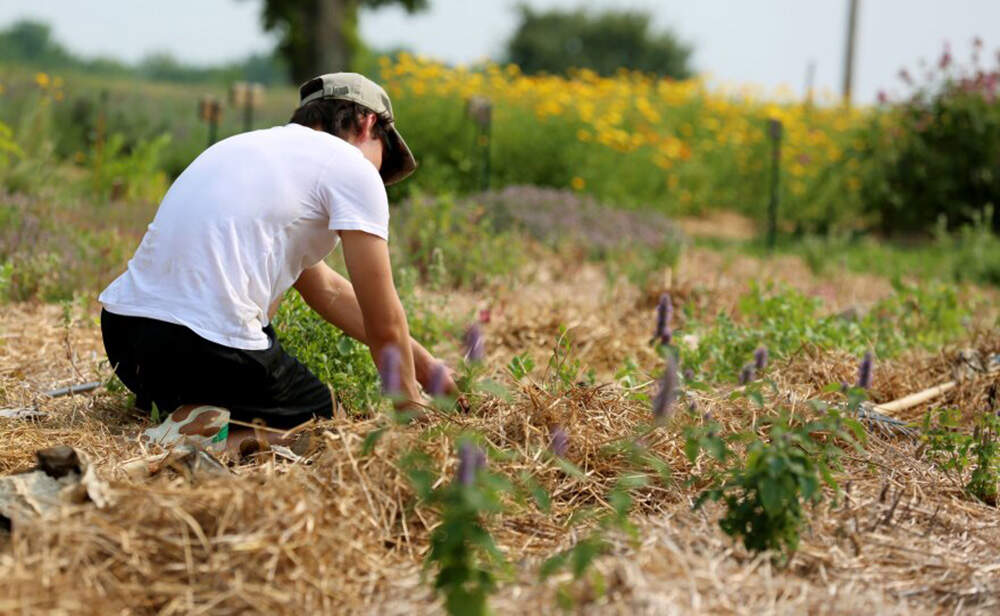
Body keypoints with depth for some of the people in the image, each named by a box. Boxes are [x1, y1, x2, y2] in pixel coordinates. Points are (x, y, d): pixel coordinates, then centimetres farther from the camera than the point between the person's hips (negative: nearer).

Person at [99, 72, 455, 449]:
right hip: (207, 342, -9)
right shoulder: (353, 168, 1)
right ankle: (201, 427, -10)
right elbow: (384, 324, 2)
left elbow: (325, 289, 32)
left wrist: (421, 363, 35)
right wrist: (411, 410, 20)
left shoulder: (255, 146, 26)